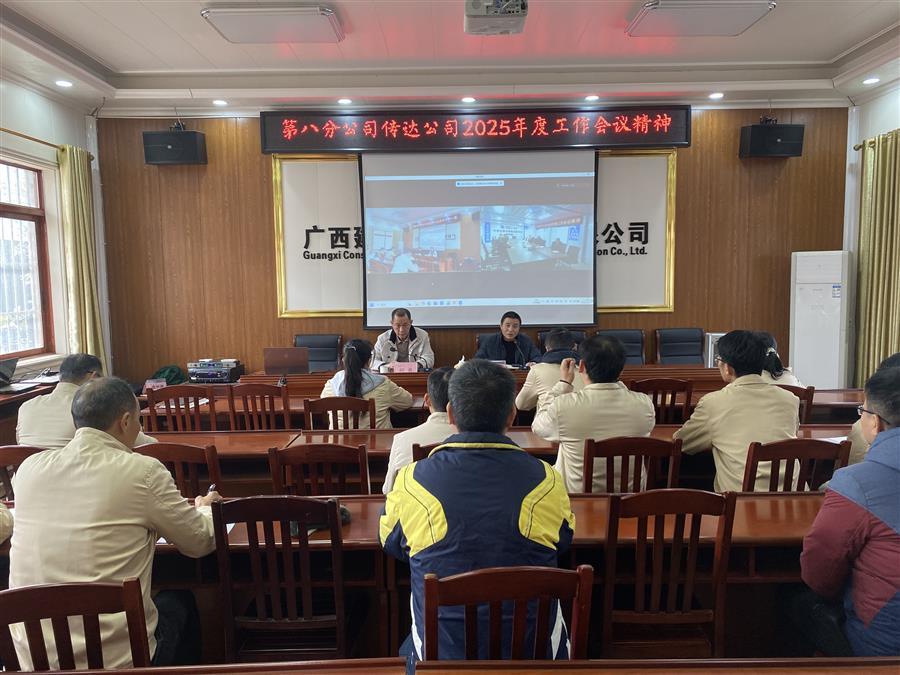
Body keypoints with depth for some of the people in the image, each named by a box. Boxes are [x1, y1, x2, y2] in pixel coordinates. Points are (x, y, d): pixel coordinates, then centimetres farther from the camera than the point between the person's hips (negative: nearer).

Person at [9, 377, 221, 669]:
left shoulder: (28, 468, -3)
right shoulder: (144, 471, -17)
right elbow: (200, 542, -4)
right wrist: (204, 509, 18)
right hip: (117, 659, -4)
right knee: (179, 601, 26)